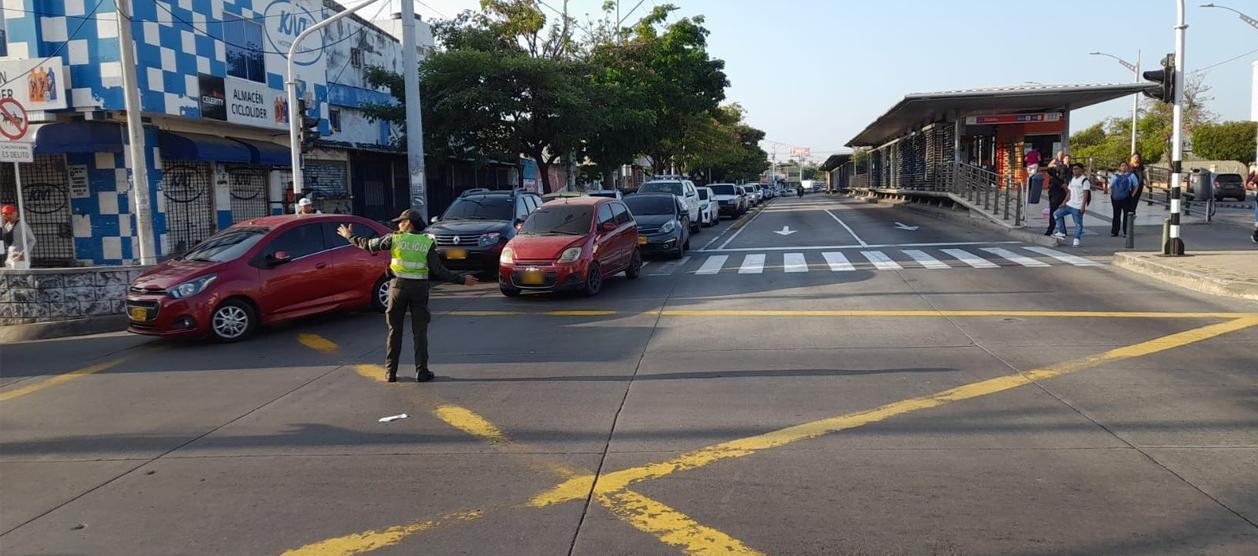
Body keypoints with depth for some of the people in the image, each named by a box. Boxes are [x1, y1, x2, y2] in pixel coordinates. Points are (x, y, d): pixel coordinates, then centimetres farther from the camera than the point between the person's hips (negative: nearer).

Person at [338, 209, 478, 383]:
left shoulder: (395, 238, -4)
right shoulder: (427, 243, -3)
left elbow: (368, 244, 3)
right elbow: (438, 270, -8)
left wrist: (350, 236, 20)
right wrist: (461, 280, -2)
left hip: (398, 286, 0)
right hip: (419, 287, 0)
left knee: (395, 330, 10)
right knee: (420, 331, 7)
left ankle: (390, 372, 11)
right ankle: (421, 371, 4)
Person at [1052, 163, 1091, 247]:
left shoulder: (1085, 180, -9)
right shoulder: (1072, 180, 16)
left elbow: (1086, 194, -14)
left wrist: (1083, 206, -21)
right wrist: (1064, 203, 13)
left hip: (1078, 207, -8)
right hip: (1069, 204, 8)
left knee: (1078, 224, -4)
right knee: (1056, 214, 3)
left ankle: (1077, 239, 4)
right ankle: (1061, 233, 7)